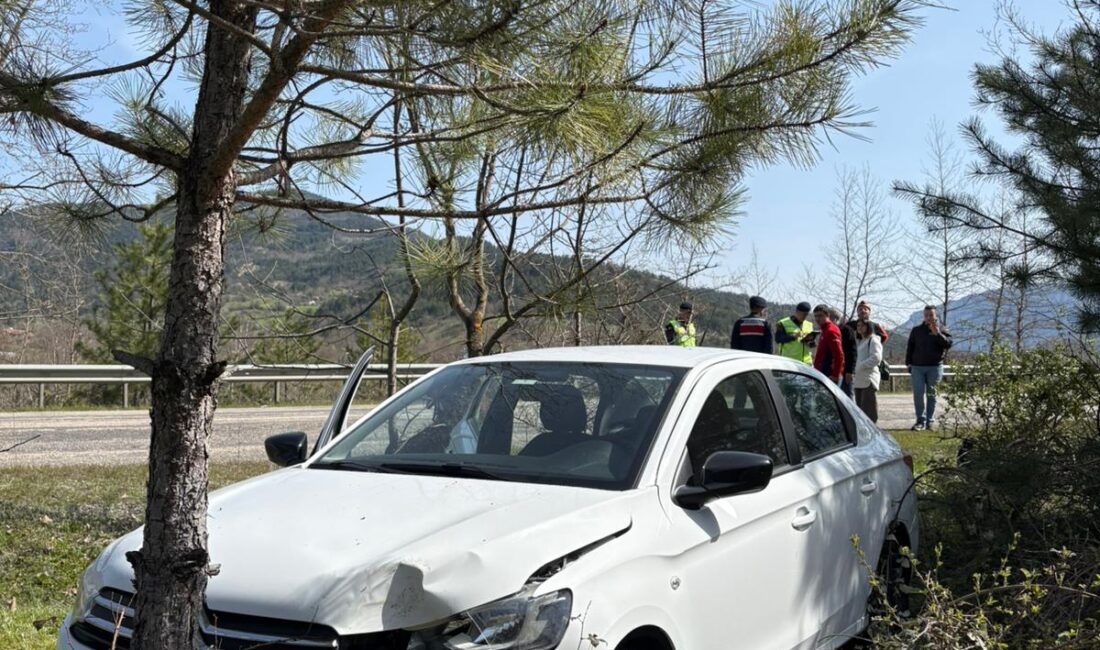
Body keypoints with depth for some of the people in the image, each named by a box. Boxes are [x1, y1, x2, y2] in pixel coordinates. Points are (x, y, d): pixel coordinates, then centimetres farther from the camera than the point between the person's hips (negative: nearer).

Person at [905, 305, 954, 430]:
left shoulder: (941, 331, 4)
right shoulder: (916, 330, 10)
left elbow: (948, 343, -13)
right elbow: (910, 348, 13)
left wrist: (937, 334, -22)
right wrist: (908, 363, 6)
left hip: (934, 367, -1)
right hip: (917, 367, 1)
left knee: (931, 394, 4)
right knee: (918, 394, -7)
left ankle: (930, 421, 11)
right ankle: (921, 420, -1)